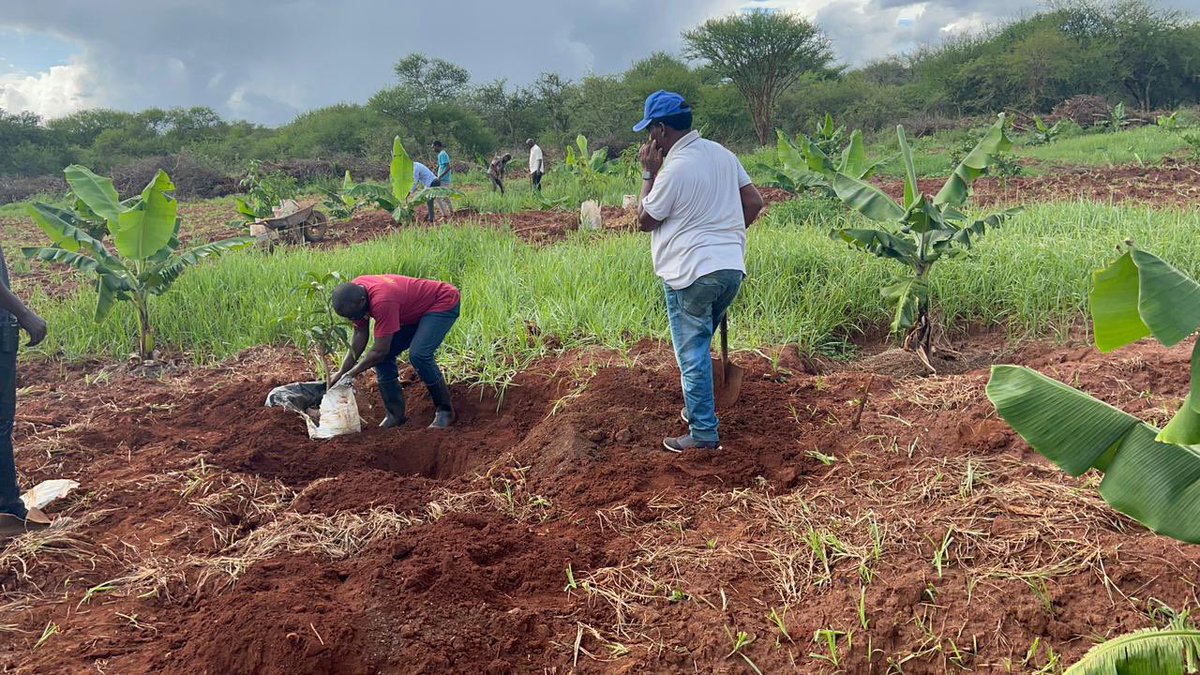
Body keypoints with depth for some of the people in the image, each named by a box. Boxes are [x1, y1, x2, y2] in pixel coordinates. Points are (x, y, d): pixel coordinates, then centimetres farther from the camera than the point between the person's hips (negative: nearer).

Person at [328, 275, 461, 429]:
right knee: (380, 357, -3)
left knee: (418, 355, -27)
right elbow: (360, 335, -2)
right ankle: (395, 414, 7)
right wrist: (341, 372, -7)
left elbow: (381, 351, -31)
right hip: (416, 309, 9)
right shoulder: (354, 292, -13)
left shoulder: (382, 301, -38)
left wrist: (351, 374, -20)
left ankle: (445, 411, -10)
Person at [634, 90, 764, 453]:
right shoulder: (721, 153, 8)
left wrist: (648, 172, 0)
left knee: (693, 354, 1)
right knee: (699, 345, 23)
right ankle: (700, 408, 34)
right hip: (732, 268, 8)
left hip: (691, 273, -8)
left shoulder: (674, 168, -15)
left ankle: (704, 434, 6)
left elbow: (645, 221, -5)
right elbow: (754, 201, 11)